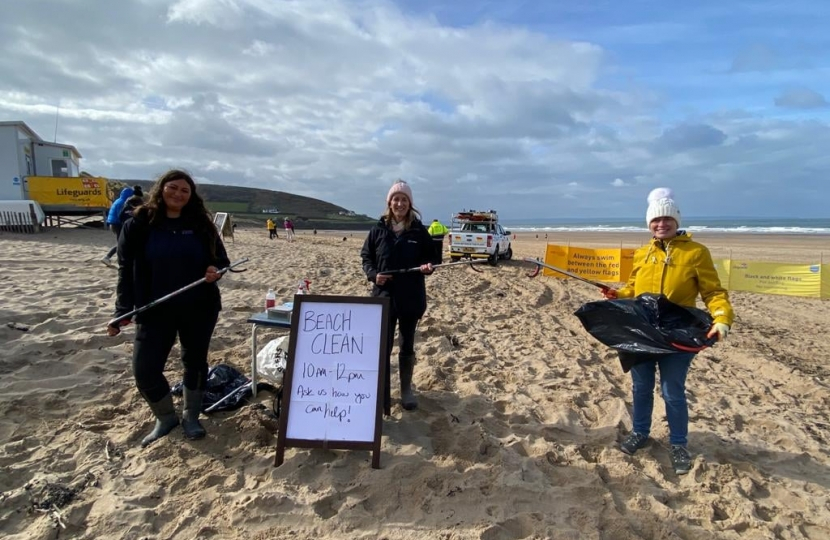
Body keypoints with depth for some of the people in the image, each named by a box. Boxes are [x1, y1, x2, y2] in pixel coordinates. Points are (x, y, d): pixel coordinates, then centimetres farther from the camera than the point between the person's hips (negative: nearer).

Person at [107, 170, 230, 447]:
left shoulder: (201, 224, 2)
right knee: (145, 370, -3)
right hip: (155, 311, -1)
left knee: (195, 362, 12)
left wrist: (215, 271, -16)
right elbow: (126, 269, 0)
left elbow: (221, 260, 8)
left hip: (199, 309, 1)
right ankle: (166, 417, 23)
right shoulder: (139, 225, -2)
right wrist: (123, 310, -7)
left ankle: (191, 417, 32)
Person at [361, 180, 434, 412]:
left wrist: (427, 266, -15)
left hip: (411, 298, 1)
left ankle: (406, 390, 33)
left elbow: (430, 256, 7)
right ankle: (382, 399, 10)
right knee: (382, 348, -1)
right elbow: (366, 257, 6)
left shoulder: (419, 230, -1)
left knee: (407, 346, 14)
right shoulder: (378, 229, -1)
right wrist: (373, 274, -12)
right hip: (384, 297, 0)